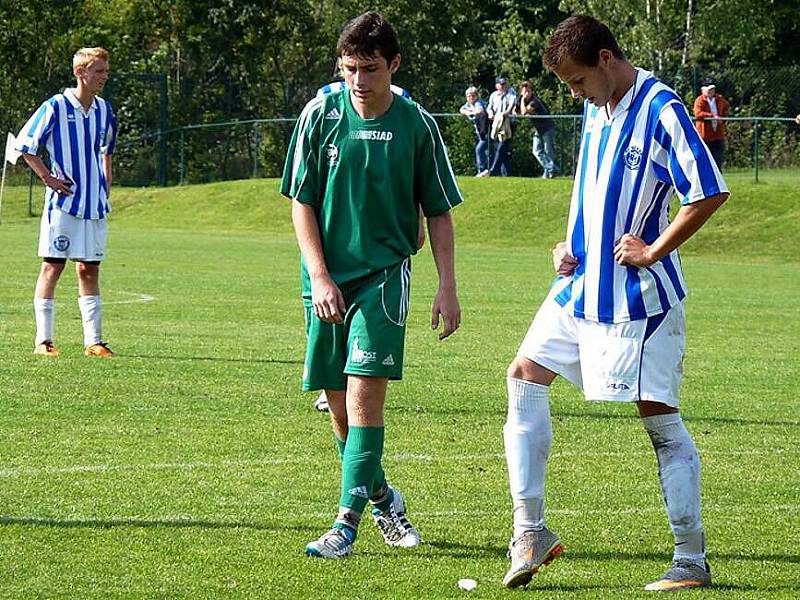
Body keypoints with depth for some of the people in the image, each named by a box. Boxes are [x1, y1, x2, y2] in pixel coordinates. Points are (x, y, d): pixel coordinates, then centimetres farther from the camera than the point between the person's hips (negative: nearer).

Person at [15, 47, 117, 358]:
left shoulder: (104, 110, 9)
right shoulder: (56, 107, -8)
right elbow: (24, 145, -3)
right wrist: (48, 177, -9)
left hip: (94, 204, 5)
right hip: (62, 202, -5)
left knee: (89, 269, 6)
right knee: (53, 266, -3)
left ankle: (93, 341, 7)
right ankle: (44, 340, 0)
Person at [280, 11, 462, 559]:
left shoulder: (416, 124, -3)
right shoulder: (321, 115, -3)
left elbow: (439, 211, 4)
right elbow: (302, 202, 0)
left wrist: (447, 288, -1)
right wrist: (320, 278, -9)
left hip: (385, 273, -2)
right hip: (328, 280, 2)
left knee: (364, 393, -15)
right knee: (339, 403, 8)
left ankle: (348, 521, -15)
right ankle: (382, 498, 31)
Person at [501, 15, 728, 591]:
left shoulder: (661, 110, -16)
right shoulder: (596, 112, 10)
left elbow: (710, 193, -21)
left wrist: (652, 251, -17)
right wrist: (572, 246, 9)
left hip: (637, 296, -8)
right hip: (582, 285, 8)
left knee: (658, 416, -4)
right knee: (525, 377, 3)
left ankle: (692, 560, 4)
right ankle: (531, 532, 7)